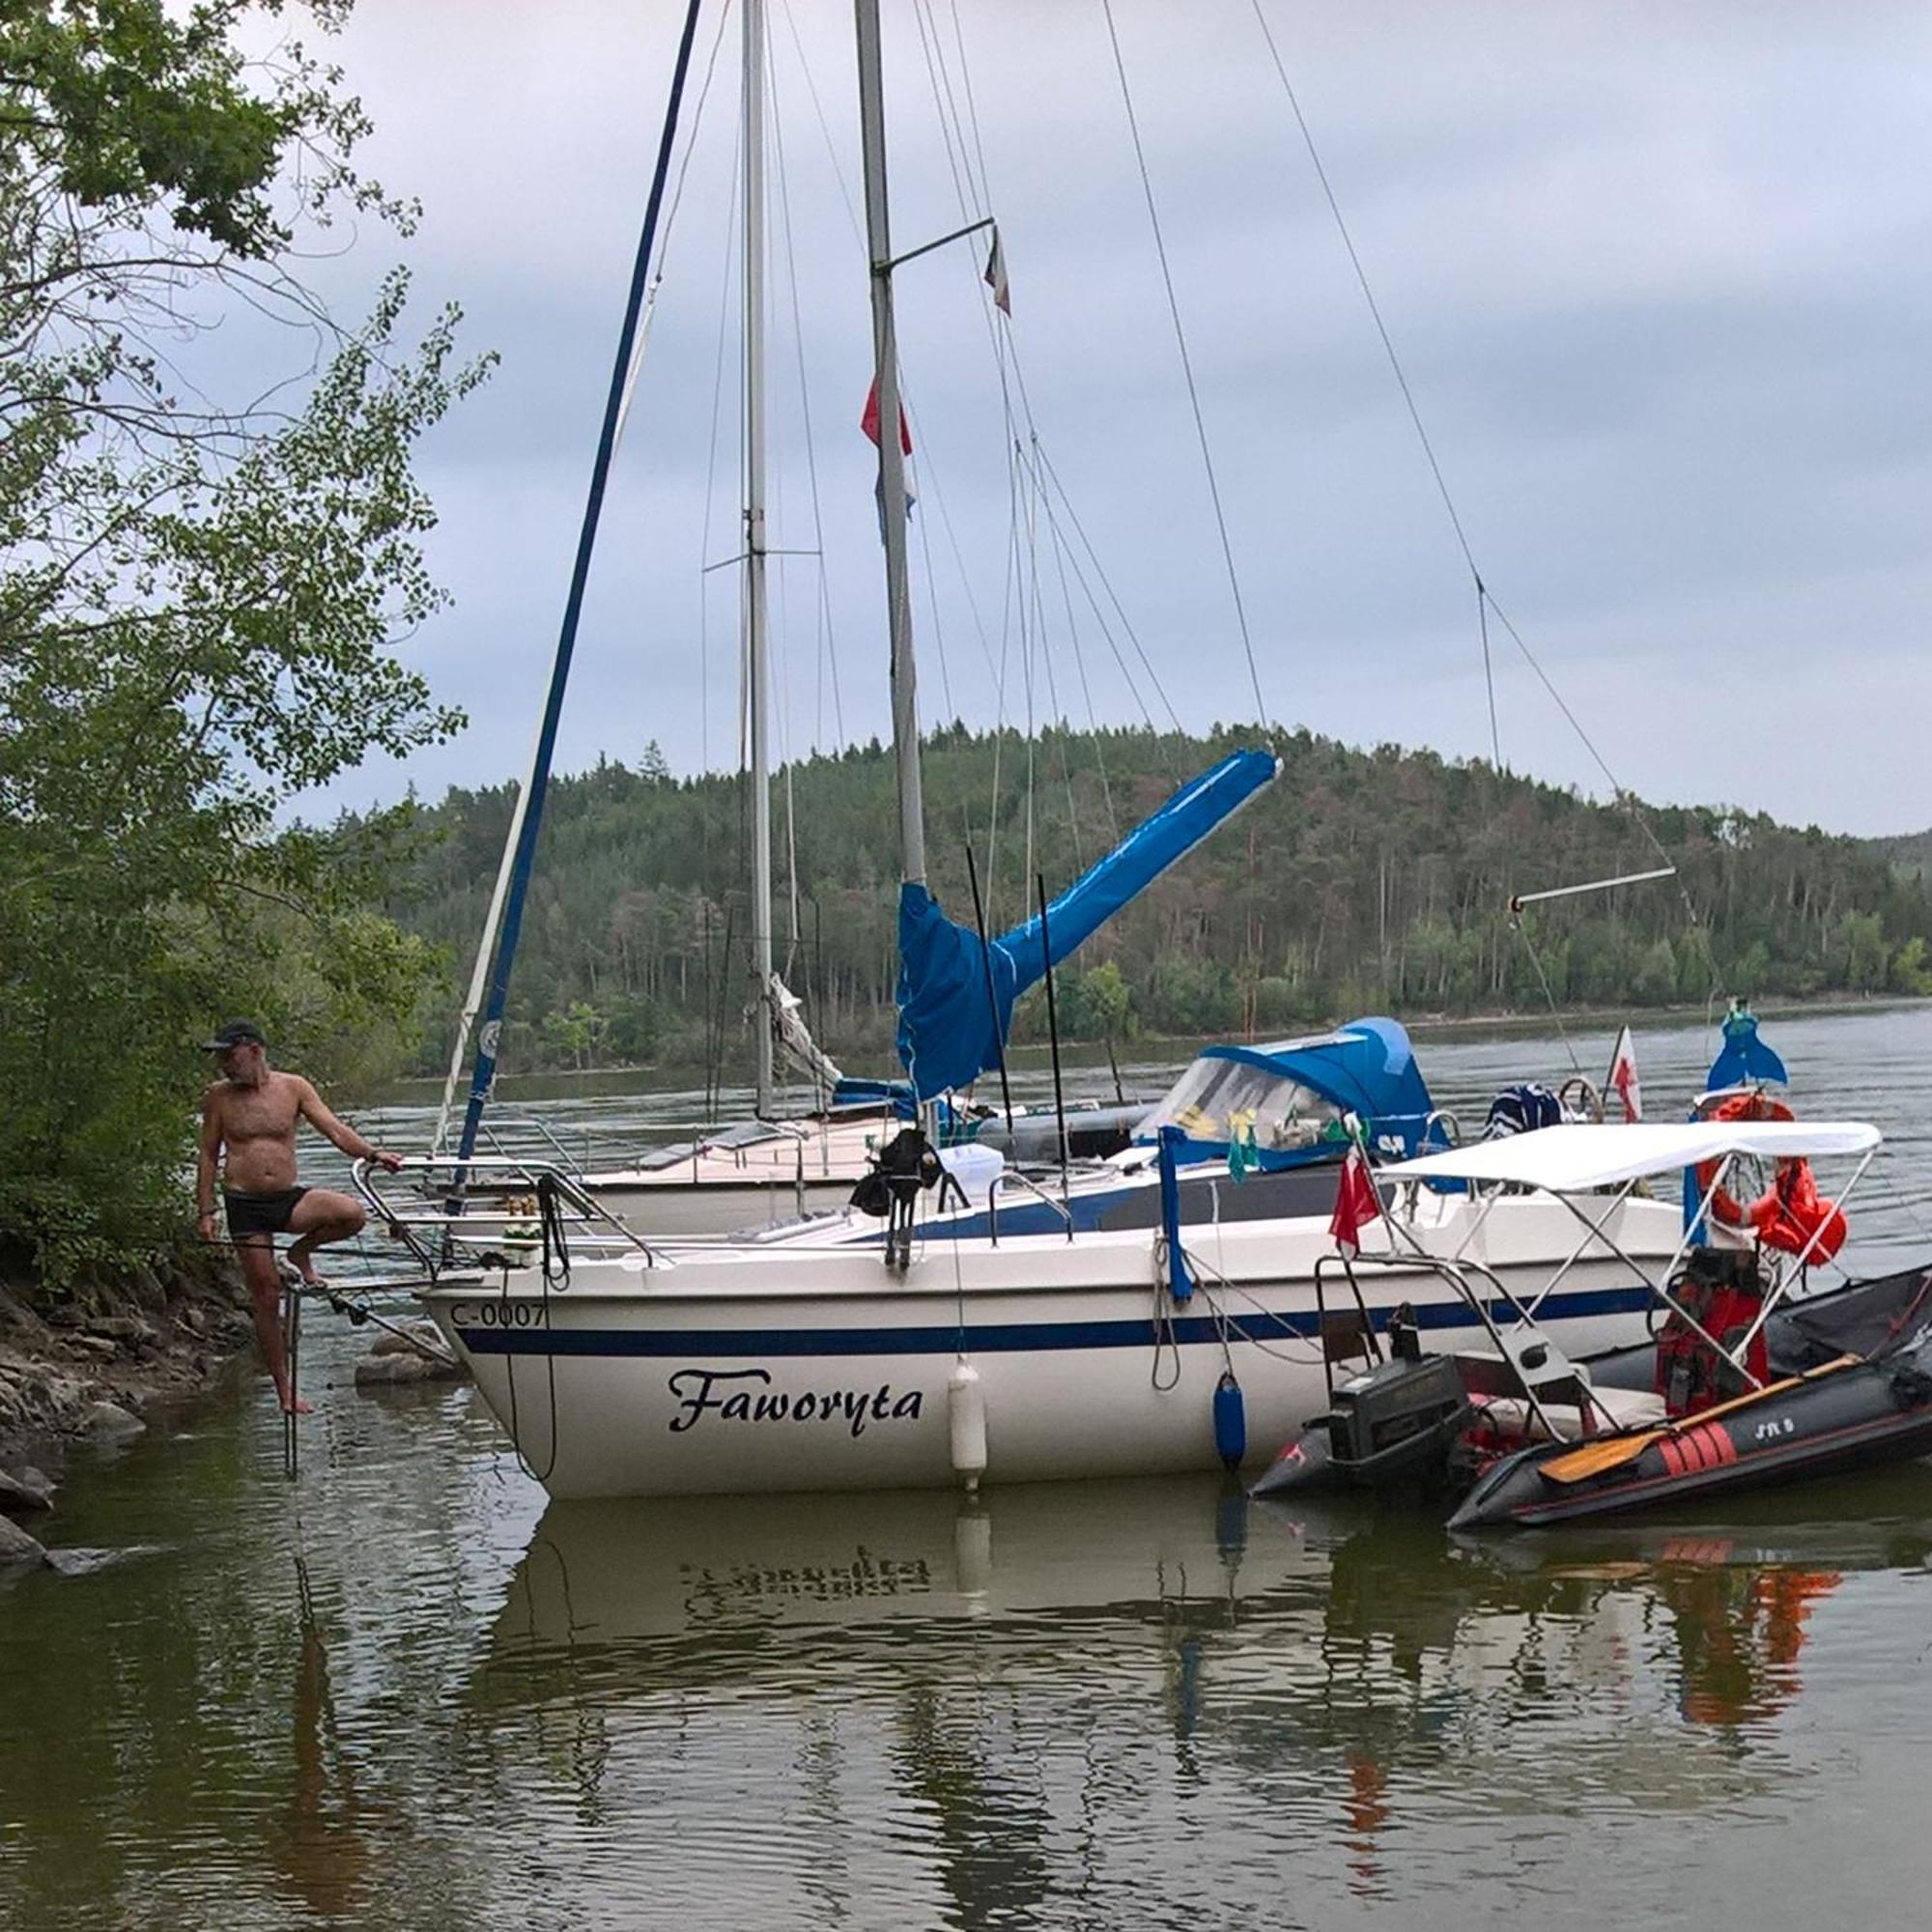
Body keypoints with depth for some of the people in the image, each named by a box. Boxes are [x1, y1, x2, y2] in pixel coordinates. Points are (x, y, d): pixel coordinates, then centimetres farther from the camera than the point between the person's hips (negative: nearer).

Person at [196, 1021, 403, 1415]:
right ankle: (284, 1390, 6)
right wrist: (206, 1212, 1)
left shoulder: (293, 1088, 2)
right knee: (266, 1296, -3)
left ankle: (302, 1252, 4)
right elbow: (208, 1156, 7)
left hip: (287, 1198, 1)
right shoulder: (219, 1096, 2)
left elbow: (334, 1130, -2)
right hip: (244, 1205, -1)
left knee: (352, 1213, -25)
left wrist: (371, 1153, -18)